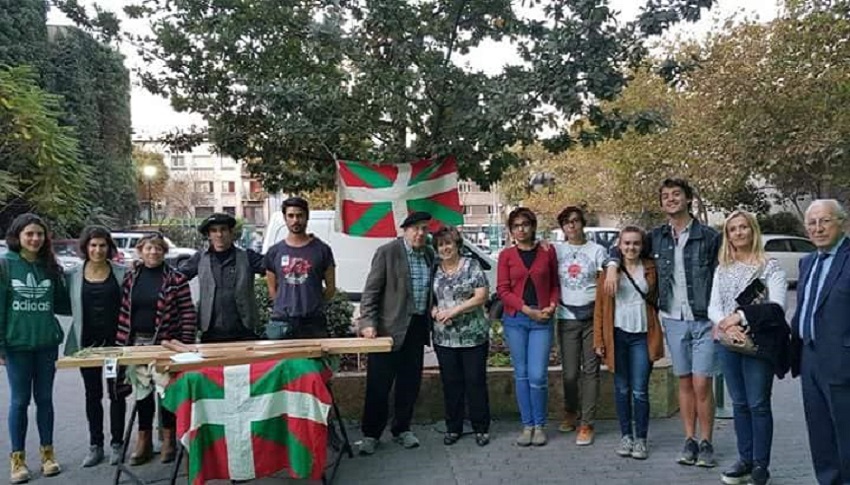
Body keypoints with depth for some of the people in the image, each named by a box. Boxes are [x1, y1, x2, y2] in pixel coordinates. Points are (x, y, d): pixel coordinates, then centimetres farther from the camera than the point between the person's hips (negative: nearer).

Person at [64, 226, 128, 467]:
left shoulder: (122, 273, -4)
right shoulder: (72, 275, 1)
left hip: (115, 340, -2)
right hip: (87, 341, 2)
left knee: (116, 393, 6)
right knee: (93, 394, 12)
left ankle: (117, 443, 18)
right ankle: (95, 445, 23)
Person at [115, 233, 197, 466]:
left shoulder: (176, 279, -6)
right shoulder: (130, 277, 6)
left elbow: (188, 313, -8)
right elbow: (122, 311, 8)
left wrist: (186, 343, -13)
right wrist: (121, 341, 2)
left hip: (166, 343, -3)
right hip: (138, 343, 4)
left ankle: (168, 440, 20)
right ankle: (144, 441, 23)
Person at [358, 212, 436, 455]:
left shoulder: (429, 255, 8)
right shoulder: (387, 252, -9)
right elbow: (370, 291, -10)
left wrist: (433, 314, 8)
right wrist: (368, 322, -18)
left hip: (417, 327, 6)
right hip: (389, 328, -5)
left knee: (410, 383, 13)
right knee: (379, 384, 2)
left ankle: (402, 429, 28)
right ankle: (370, 434, 15)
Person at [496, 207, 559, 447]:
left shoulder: (547, 251, 5)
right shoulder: (506, 255, 4)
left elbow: (555, 284, 10)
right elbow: (503, 290, -1)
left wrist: (551, 306, -7)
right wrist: (527, 309, -10)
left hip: (541, 320, -1)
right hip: (515, 320, 1)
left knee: (538, 375, -6)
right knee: (521, 374, 6)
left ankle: (540, 425, 12)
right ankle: (527, 425, 18)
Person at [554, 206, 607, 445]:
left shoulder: (597, 250, 5)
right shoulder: (556, 250, 7)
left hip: (592, 317, -1)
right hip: (567, 318, 1)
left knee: (590, 370, 1)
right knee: (569, 372, 4)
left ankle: (586, 423, 9)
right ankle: (570, 412, 29)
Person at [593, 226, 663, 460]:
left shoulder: (650, 268, 4)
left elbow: (656, 300, 9)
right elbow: (600, 306, 1)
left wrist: (658, 335, 0)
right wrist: (599, 340, -2)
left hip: (642, 335, 0)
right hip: (618, 334, 0)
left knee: (640, 390, 1)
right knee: (622, 389, 9)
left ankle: (641, 439, 13)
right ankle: (625, 436, 21)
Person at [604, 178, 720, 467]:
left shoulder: (709, 237, -5)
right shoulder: (656, 237, 6)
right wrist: (613, 266, -3)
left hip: (704, 321, -3)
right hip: (673, 321, 3)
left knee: (702, 385, -3)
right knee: (684, 383, 11)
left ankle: (706, 443, 12)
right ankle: (690, 441, 21)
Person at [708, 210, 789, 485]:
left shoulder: (770, 268, -2)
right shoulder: (722, 270, 11)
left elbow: (776, 306, -13)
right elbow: (713, 307, 4)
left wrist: (740, 316, -17)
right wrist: (726, 325, -16)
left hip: (759, 343, -4)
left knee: (758, 404, -1)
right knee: (739, 404, 11)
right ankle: (745, 461, 21)